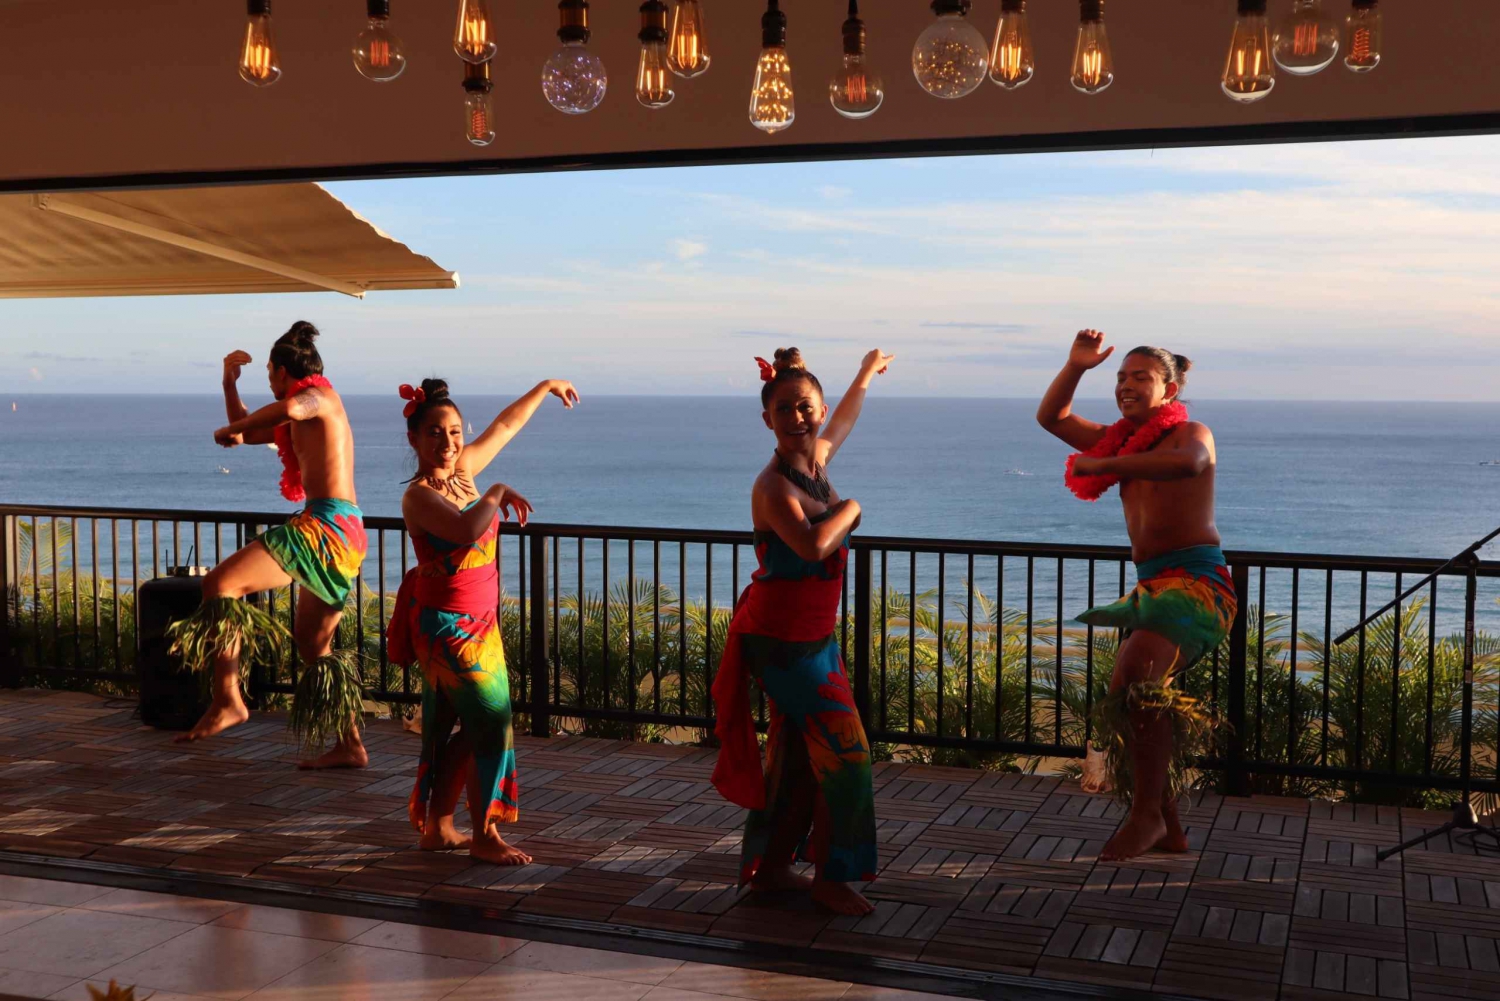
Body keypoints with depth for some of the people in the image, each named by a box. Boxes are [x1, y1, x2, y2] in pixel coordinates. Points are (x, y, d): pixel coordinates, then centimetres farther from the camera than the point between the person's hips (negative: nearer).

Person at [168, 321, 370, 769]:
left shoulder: (318, 395, -3)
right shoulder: (306, 417, 25)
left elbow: (288, 409, -29)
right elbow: (247, 431, 36)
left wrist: (231, 430, -16)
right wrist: (229, 383, 29)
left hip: (326, 527, -10)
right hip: (346, 535, 10)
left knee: (220, 583, -17)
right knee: (313, 644, 16)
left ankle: (227, 701, -25)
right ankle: (350, 746, 17)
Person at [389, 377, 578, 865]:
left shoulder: (463, 469, 5)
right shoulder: (419, 495, -17)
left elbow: (504, 426, 20)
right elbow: (466, 530, -37)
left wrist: (545, 387, 31)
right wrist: (499, 494, -20)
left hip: (477, 621, 8)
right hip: (447, 624, -8)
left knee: (452, 727, 14)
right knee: (490, 722, -6)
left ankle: (437, 826, 26)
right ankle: (485, 835, 6)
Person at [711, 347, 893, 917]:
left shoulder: (816, 460, 7)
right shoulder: (773, 484, -19)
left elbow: (843, 422, 31)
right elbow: (813, 546, -36)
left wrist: (865, 375, 48)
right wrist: (850, 508, -16)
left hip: (815, 635, 9)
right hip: (784, 638, -9)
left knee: (797, 755, 15)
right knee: (843, 752, -6)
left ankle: (770, 868, 26)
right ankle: (830, 876, 7)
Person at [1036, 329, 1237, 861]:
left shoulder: (1190, 432, -2)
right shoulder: (1121, 440, 19)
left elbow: (1187, 463, -27)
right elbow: (1051, 417, 22)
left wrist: (1103, 464, -23)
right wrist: (1075, 366, 6)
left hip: (1194, 579, -8)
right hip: (1152, 584, 8)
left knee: (1137, 675, -27)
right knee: (1133, 694, 6)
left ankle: (1147, 814, -19)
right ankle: (1168, 829, 17)